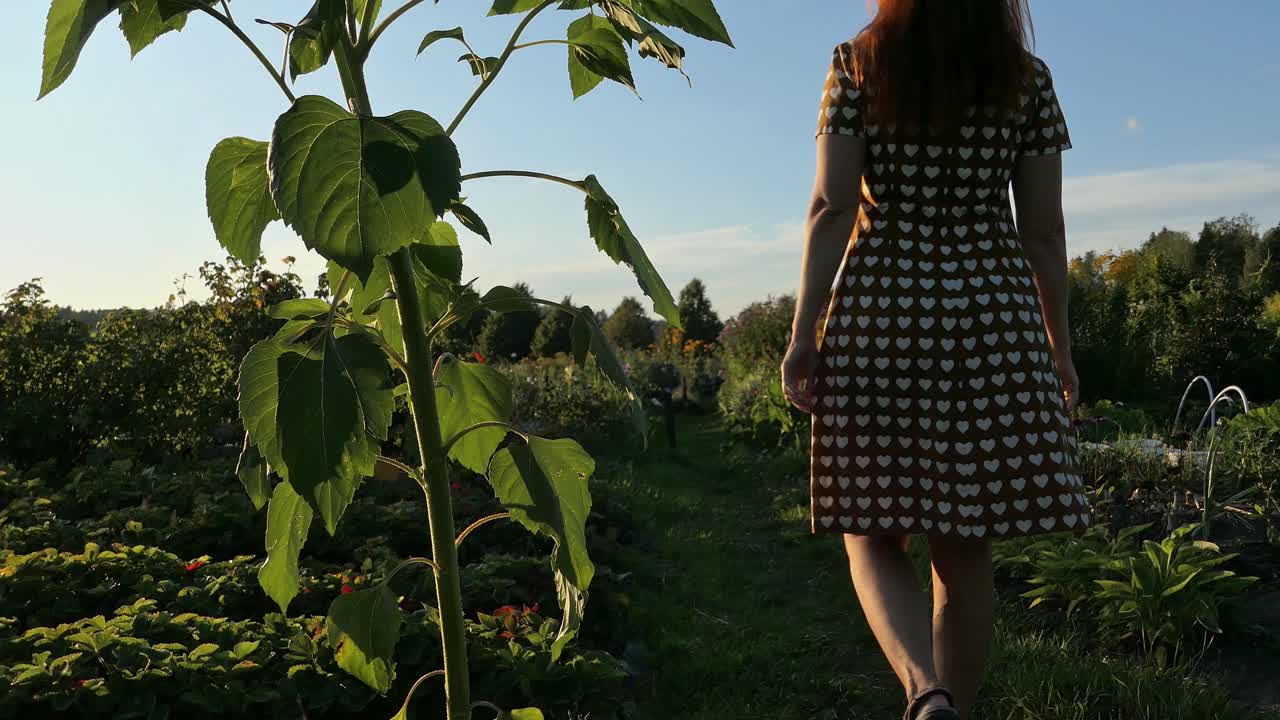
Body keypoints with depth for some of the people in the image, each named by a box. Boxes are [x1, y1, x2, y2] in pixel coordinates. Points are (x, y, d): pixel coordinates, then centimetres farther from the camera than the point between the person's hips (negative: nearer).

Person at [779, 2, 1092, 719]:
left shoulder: (858, 63, 5)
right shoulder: (1027, 74, 9)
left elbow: (832, 206, -6)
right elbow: (1044, 229, 6)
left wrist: (804, 331, -6)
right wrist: (1060, 345, 14)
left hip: (880, 311, -1)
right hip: (992, 318, 2)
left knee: (874, 535, 6)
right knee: (965, 549, 9)